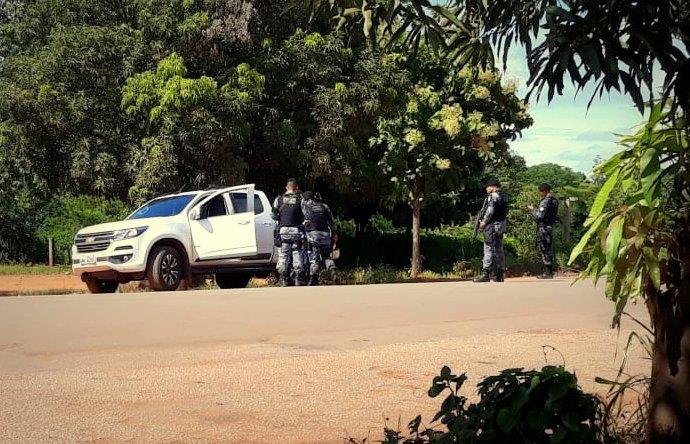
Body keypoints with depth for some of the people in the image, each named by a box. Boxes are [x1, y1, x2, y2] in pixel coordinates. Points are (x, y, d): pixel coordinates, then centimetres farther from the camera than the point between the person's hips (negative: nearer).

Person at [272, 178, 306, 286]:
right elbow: (306, 215, -2)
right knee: (297, 254, 5)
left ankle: (284, 279, 8)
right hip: (297, 231, -1)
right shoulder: (300, 199, -4)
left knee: (283, 255, 7)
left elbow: (274, 216, 6)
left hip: (283, 230, 2)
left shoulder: (279, 199, 2)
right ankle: (298, 278, 5)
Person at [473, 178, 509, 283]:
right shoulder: (504, 196, 17)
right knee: (499, 249, 11)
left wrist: (484, 222, -12)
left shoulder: (493, 195, -9)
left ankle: (486, 273, -15)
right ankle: (500, 275, 13)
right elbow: (505, 212, 17)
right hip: (501, 226, 9)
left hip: (492, 226, -9)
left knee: (489, 248, -10)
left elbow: (490, 210, -21)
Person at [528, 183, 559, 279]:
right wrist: (535, 210, 16)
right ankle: (549, 271, 18)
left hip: (543, 228, -9)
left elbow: (539, 216, -20)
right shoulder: (554, 201, 11)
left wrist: (532, 209, -4)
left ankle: (547, 273, -4)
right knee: (549, 249, 13)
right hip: (550, 227, 9)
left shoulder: (545, 201, -17)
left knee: (544, 249, -5)